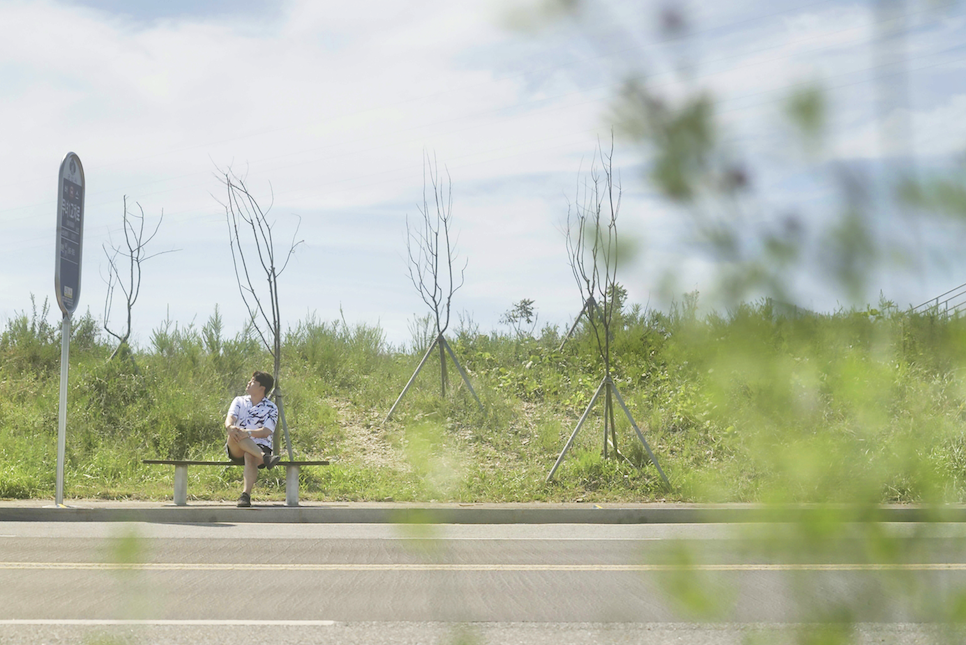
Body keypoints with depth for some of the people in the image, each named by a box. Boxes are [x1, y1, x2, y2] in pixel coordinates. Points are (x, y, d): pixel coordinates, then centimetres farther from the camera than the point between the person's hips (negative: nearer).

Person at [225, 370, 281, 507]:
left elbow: (266, 432, -10)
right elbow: (229, 419, -4)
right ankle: (265, 457, -51)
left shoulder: (271, 409, 4)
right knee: (235, 434, -33)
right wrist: (230, 427, -30)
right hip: (236, 451, 2)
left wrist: (248, 432, -29)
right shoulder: (239, 401, 14)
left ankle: (246, 495, -47)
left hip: (259, 447, -2)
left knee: (250, 456, -38)